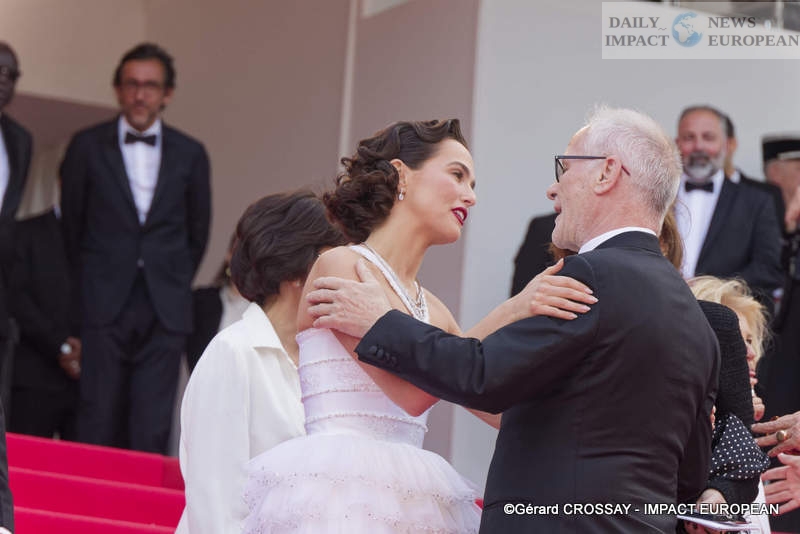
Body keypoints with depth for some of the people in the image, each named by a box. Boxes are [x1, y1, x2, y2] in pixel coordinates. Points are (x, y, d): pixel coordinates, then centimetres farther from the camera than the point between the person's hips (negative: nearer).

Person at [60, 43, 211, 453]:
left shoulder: (190, 154, 8)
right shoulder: (87, 146, 4)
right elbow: (71, 223, 9)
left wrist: (174, 282, 11)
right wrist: (88, 286, 8)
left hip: (166, 310, 1)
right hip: (105, 307, -1)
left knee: (152, 428, -1)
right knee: (100, 423, -3)